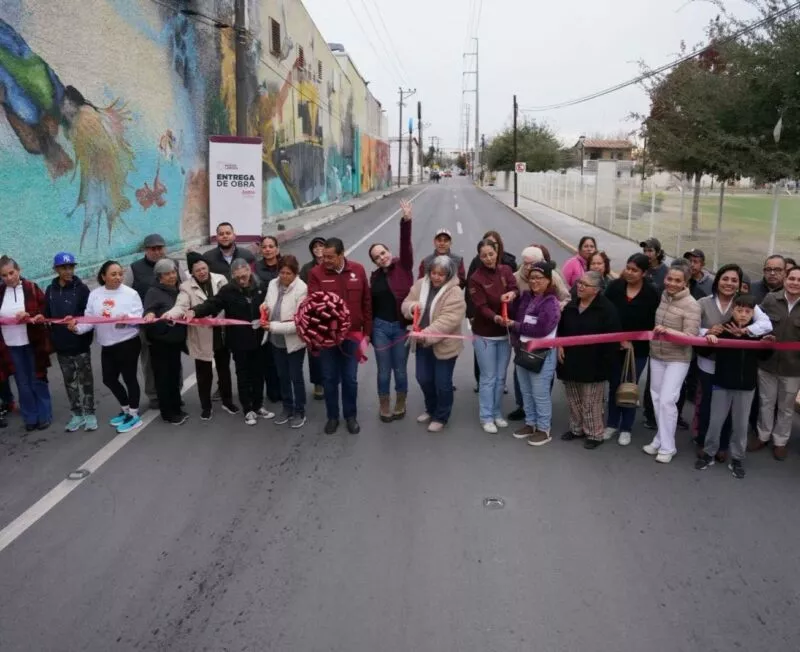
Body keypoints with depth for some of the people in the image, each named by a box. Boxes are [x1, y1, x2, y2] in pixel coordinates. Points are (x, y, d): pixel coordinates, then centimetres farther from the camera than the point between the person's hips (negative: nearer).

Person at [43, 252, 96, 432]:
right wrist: (52, 337, -9)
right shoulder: (50, 290, 5)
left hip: (80, 343, -4)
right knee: (69, 380, 12)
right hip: (60, 344, 4)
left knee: (85, 378, 6)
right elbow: (47, 315, 6)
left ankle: (89, 413, 16)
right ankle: (76, 414, 23)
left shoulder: (81, 288, -6)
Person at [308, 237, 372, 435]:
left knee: (350, 379, 11)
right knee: (330, 379, 11)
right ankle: (332, 417, 28)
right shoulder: (316, 273, -8)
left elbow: (366, 303, 4)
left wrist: (367, 333, 4)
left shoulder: (358, 270, -2)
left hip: (352, 335, 1)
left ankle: (351, 416, 28)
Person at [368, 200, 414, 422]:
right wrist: (369, 330, 8)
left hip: (401, 326, -2)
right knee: (383, 371, 10)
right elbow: (371, 304, 9)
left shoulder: (403, 266, -4)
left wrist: (406, 221, -33)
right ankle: (384, 407, 28)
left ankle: (400, 405, 30)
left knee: (400, 370, 10)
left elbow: (406, 245, -20)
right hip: (380, 327, 2)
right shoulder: (375, 277, 5)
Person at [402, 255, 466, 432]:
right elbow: (405, 304, 6)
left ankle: (441, 417, 26)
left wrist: (427, 334, -33)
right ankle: (431, 409, 41)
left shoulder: (454, 293, -18)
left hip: (444, 344, -6)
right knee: (423, 379, 18)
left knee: (442, 383, 6)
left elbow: (448, 320, -26)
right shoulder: (420, 285, 0)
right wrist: (412, 306, -19)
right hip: (422, 343, 6)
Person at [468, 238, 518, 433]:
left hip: (505, 333, 4)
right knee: (488, 378, 3)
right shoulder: (476, 278, -13)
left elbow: (516, 290, -11)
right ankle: (486, 417, 14)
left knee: (501, 377, 14)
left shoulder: (506, 270, 0)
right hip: (485, 334, -4)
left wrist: (512, 293, -35)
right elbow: (481, 307, -20)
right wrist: (496, 318, -38)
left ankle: (497, 413, 29)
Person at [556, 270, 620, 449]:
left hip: (593, 364, -6)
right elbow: (561, 329, 19)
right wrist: (559, 346, 4)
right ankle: (577, 429, 32)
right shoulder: (571, 306, 7)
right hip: (570, 362, 6)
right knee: (573, 400, 16)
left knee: (591, 403, 2)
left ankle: (595, 434, 16)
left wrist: (605, 362, -17)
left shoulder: (607, 309, -13)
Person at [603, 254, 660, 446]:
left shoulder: (651, 294, -10)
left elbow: (652, 324, -7)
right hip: (614, 346, 2)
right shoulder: (614, 286, -6)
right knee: (614, 385, 11)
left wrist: (634, 343, -11)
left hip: (638, 349, -2)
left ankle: (626, 429, 22)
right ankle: (612, 424, 27)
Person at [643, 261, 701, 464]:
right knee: (657, 398, 12)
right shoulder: (664, 295, 2)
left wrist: (668, 331, -34)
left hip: (677, 359, -7)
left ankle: (667, 447, 5)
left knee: (667, 400, -9)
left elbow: (691, 336, -22)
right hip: (656, 356, 7)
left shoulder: (691, 305, -17)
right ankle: (660, 440, 25)